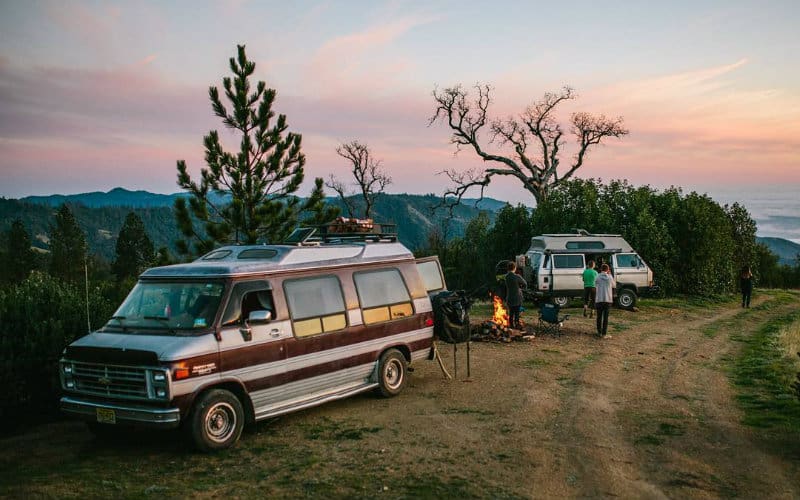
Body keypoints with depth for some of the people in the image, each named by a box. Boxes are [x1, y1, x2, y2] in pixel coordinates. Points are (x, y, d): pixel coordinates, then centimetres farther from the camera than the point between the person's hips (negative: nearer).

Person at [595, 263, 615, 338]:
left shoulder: (598, 277, 0)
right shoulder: (609, 277, -1)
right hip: (607, 299, -1)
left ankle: (599, 332, 20)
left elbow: (595, 289, 4)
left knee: (599, 317, 12)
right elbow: (614, 285, 16)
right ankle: (604, 334, -1)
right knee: (605, 317, 1)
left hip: (599, 299, 1)